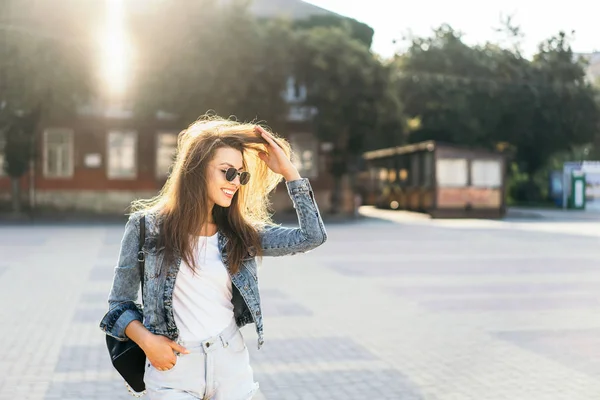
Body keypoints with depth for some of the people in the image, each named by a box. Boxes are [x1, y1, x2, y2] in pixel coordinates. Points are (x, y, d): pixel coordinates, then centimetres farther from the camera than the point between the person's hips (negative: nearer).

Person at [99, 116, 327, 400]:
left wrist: (287, 171, -5)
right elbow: (119, 302, 2)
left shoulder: (240, 233, 3)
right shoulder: (146, 226, -4)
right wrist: (146, 340, -16)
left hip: (232, 364, 3)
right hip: (171, 366, -3)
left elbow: (312, 237, -5)